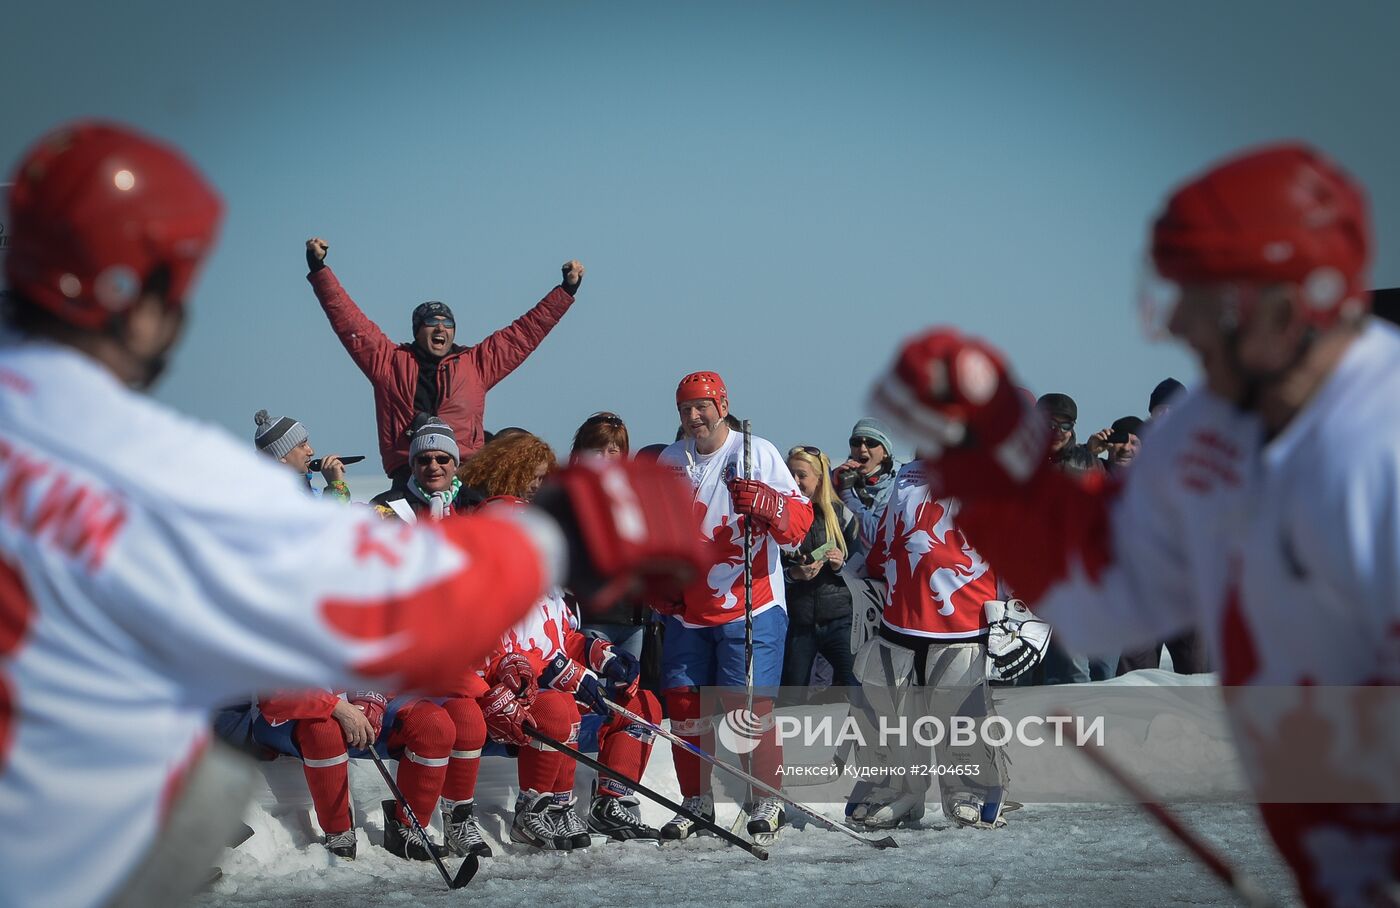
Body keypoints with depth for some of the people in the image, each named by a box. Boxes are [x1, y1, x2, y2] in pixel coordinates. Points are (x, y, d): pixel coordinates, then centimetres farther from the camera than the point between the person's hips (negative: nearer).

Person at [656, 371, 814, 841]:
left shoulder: (757, 454, -3)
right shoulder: (668, 463, 11)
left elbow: (800, 520, -9)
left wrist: (765, 503, -29)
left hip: (751, 608, -5)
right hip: (686, 611, 5)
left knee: (751, 705, -10)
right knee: (684, 705, 3)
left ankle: (769, 800, 4)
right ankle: (697, 802, 16)